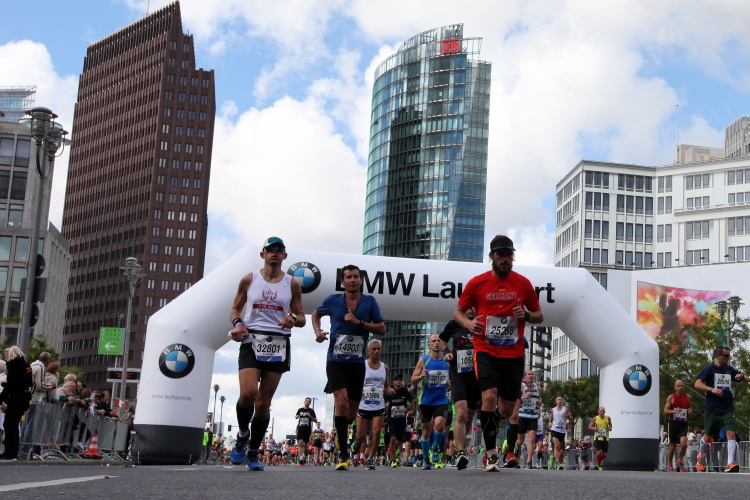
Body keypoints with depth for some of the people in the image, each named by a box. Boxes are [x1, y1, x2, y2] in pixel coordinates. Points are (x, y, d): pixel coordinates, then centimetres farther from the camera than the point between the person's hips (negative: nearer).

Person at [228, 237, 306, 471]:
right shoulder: (249, 280, 8)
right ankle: (242, 434, 8)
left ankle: (253, 452, 14)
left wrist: (293, 319, -12)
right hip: (252, 340, -1)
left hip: (279, 344, 1)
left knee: (264, 402, 1)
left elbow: (301, 318, 11)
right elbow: (235, 309, 14)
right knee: (248, 393, -21)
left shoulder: (292, 284, 9)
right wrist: (237, 323, -8)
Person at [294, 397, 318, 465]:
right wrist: (297, 416, 4)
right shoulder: (300, 410, 12)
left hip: (307, 429, 0)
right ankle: (301, 457, -25)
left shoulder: (311, 411, 7)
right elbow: (296, 416, 28)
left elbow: (315, 420, 5)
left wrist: (310, 416, -11)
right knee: (300, 443, -16)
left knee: (305, 444, 5)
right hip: (300, 428, 0)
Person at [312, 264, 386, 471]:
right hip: (336, 361, -2)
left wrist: (359, 322, -13)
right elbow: (316, 314, 20)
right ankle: (343, 454, -14)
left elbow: (382, 329, 0)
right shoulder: (332, 301, 2)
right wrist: (317, 330, 1)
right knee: (341, 402, -22)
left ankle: (340, 436, 41)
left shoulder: (369, 301, 3)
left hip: (357, 362, 2)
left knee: (351, 413, 7)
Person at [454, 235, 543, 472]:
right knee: (489, 397, -21)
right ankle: (491, 454, -8)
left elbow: (539, 316, 15)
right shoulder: (477, 283, 2)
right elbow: (458, 312, 10)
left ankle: (487, 422, 42)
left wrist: (527, 315, -8)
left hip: (513, 353, 2)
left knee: (506, 411, 5)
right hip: (485, 351, -2)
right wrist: (469, 324, -12)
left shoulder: (523, 284, 6)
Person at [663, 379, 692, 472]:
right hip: (673, 423, -1)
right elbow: (665, 411, -3)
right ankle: (669, 465, 22)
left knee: (684, 443, -18)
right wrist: (673, 411, -22)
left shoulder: (688, 397, 6)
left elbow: (691, 409, 18)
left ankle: (680, 461, 6)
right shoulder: (671, 397, -1)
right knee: (672, 445, 4)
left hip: (683, 424, 1)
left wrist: (690, 411, -6)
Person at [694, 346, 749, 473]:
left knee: (731, 434, -14)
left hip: (728, 410, 3)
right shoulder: (709, 369, -2)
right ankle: (701, 455, 37)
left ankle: (730, 464, -19)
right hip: (712, 409, -3)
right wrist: (712, 389, -25)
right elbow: (697, 384, -11)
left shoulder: (730, 370, 12)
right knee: (708, 435, 8)